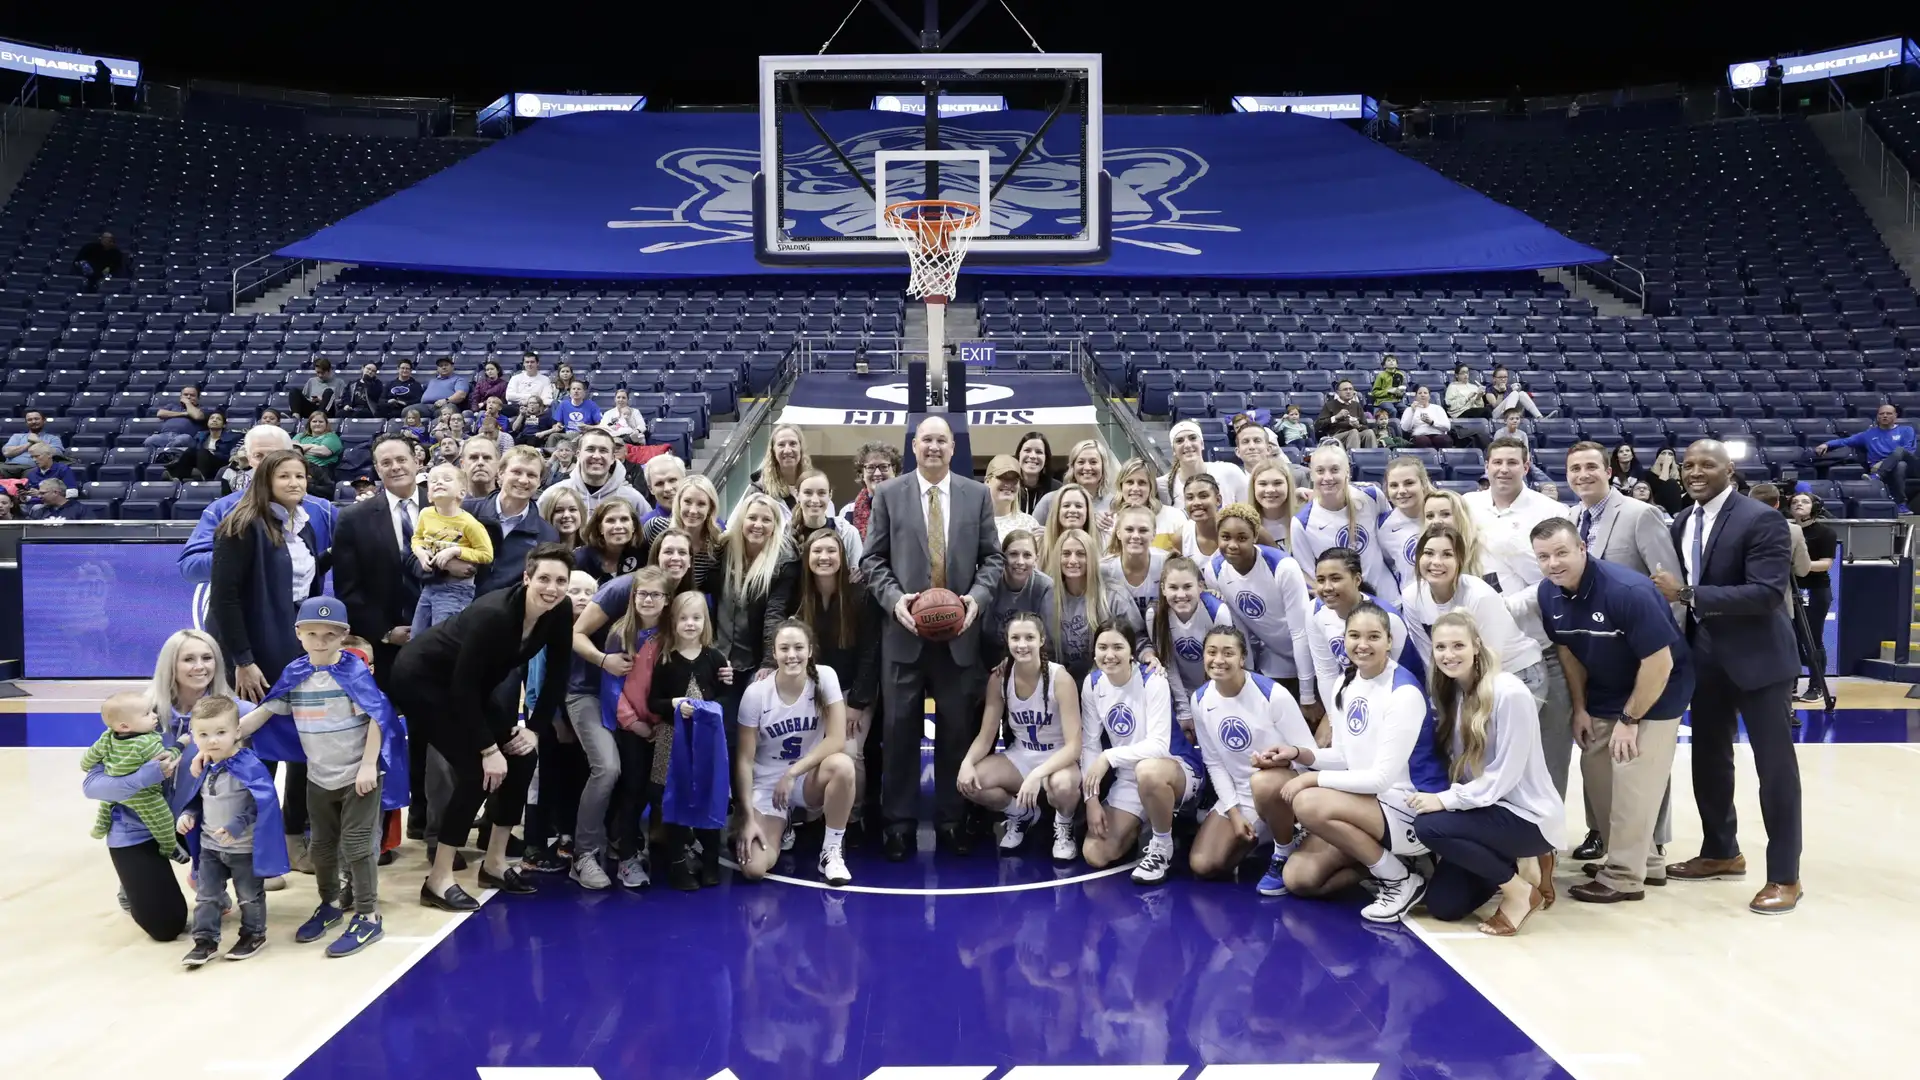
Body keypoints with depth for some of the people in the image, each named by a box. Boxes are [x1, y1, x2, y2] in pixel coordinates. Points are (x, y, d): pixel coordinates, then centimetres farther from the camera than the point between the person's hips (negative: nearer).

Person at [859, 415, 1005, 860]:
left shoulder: (977, 494, 6)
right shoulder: (888, 494, 3)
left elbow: (993, 557, 5)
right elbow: (873, 558, 2)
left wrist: (977, 596, -11)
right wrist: (893, 598, -14)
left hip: (959, 630, 1)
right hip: (906, 628, -1)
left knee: (957, 728, 8)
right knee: (900, 728, 4)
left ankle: (951, 818, 21)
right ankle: (900, 822, 15)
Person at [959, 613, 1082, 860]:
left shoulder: (1060, 678, -22)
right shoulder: (999, 678, -9)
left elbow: (1074, 745, -25)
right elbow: (985, 736, -5)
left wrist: (1038, 774, -41)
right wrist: (967, 762, -27)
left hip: (1058, 759, -4)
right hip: (1020, 756, 4)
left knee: (1062, 784, -40)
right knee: (969, 783, -22)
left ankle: (1063, 826, -1)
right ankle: (1022, 815, 10)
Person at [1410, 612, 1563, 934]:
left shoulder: (1509, 693, -21)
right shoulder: (1452, 693, 3)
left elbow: (1505, 775, -22)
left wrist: (1445, 800, -24)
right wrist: (1440, 797, -9)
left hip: (1527, 814, -7)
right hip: (1485, 808, 8)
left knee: (1428, 826, -28)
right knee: (1442, 906, -1)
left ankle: (1522, 891, -8)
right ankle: (1517, 865, 20)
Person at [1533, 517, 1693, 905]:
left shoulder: (1628, 590, -31)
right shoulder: (1549, 594, -11)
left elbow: (1660, 662, -26)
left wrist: (1630, 719, -19)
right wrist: (1580, 708, 4)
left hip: (1655, 694, -7)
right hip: (1604, 694, 7)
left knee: (1632, 782, -7)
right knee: (1597, 775, 8)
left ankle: (1624, 877, 5)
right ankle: (1643, 861, 24)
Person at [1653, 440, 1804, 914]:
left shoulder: (1762, 520, -16)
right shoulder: (1682, 523, 6)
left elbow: (1768, 593, -24)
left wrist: (1688, 595, -27)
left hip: (1757, 658, -7)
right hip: (1706, 657, 7)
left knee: (1774, 763, 2)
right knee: (1708, 758, 16)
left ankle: (1784, 875, 12)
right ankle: (1721, 852, 33)